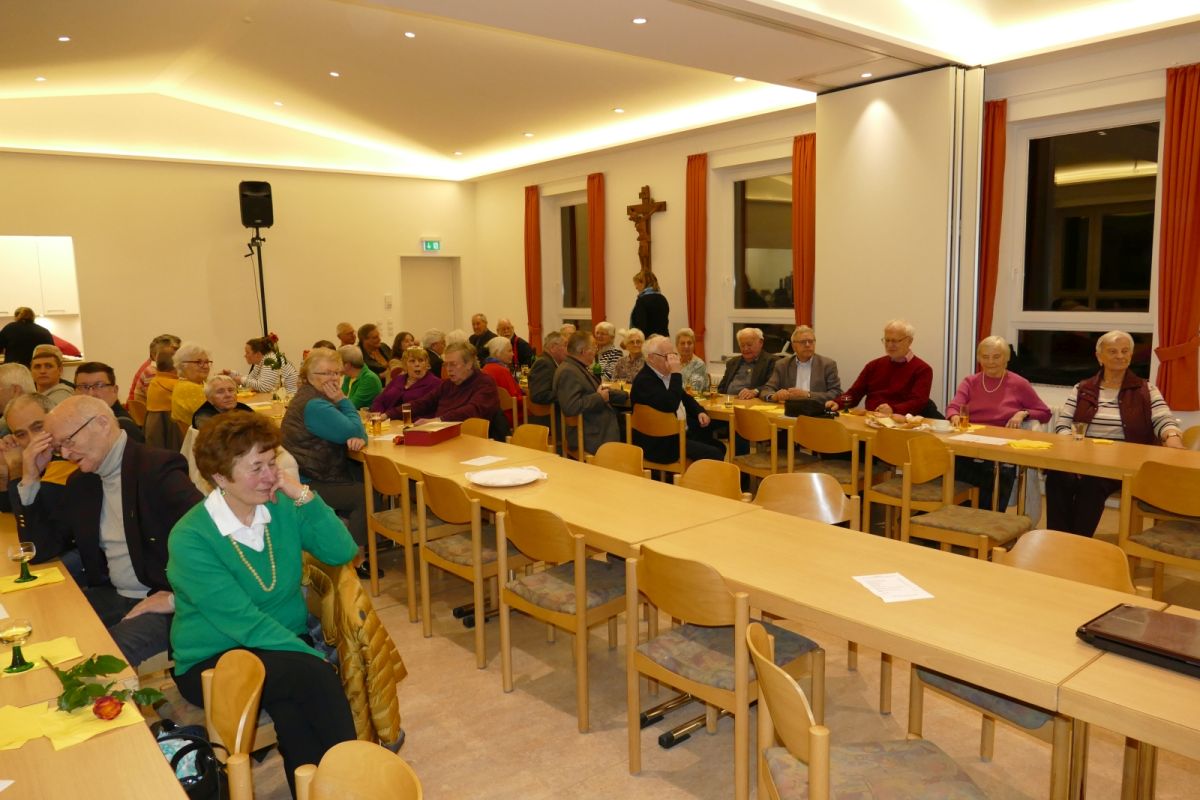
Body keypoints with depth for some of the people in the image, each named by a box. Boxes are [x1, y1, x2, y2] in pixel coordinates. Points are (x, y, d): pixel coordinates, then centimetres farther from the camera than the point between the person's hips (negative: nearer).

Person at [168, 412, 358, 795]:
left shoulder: (282, 508, -2)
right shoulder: (190, 538, -17)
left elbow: (342, 552, -7)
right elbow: (245, 622, -22)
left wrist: (304, 497, -17)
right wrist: (319, 662, -27)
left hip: (284, 644, 4)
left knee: (292, 709, -30)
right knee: (314, 674, -30)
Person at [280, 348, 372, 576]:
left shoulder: (322, 397, 10)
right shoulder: (314, 405, -22)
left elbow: (357, 433, 4)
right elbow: (353, 431, -23)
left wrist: (358, 438, -19)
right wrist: (343, 400, -15)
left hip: (321, 473, 10)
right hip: (308, 486, -10)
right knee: (364, 496, -14)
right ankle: (354, 561, -4)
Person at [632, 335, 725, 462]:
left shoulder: (667, 375, 10)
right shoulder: (643, 380, -19)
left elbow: (684, 397, 27)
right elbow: (670, 405, -32)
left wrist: (700, 412, 7)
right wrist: (676, 374, -25)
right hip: (662, 443, -10)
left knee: (719, 448, 9)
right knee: (714, 455, -17)